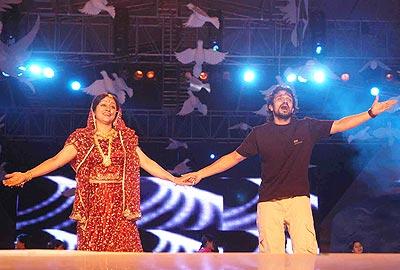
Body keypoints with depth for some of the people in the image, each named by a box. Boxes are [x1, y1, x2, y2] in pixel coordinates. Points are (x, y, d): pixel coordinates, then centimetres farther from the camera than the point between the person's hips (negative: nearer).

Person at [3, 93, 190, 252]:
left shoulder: (126, 138, 12)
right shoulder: (82, 138, 7)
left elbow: (146, 163, 13)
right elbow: (57, 160, -2)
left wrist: (174, 179, 10)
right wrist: (27, 175, -13)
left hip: (119, 205, 1)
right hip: (93, 205, -1)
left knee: (124, 251, -9)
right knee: (92, 251, -4)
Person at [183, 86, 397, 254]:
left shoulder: (307, 127, 10)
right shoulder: (260, 133, 9)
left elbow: (339, 125, 10)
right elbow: (235, 157, 11)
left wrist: (371, 113, 2)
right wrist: (200, 174, 6)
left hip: (298, 199, 0)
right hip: (269, 202, 0)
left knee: (306, 250, -17)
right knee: (272, 255, -10)